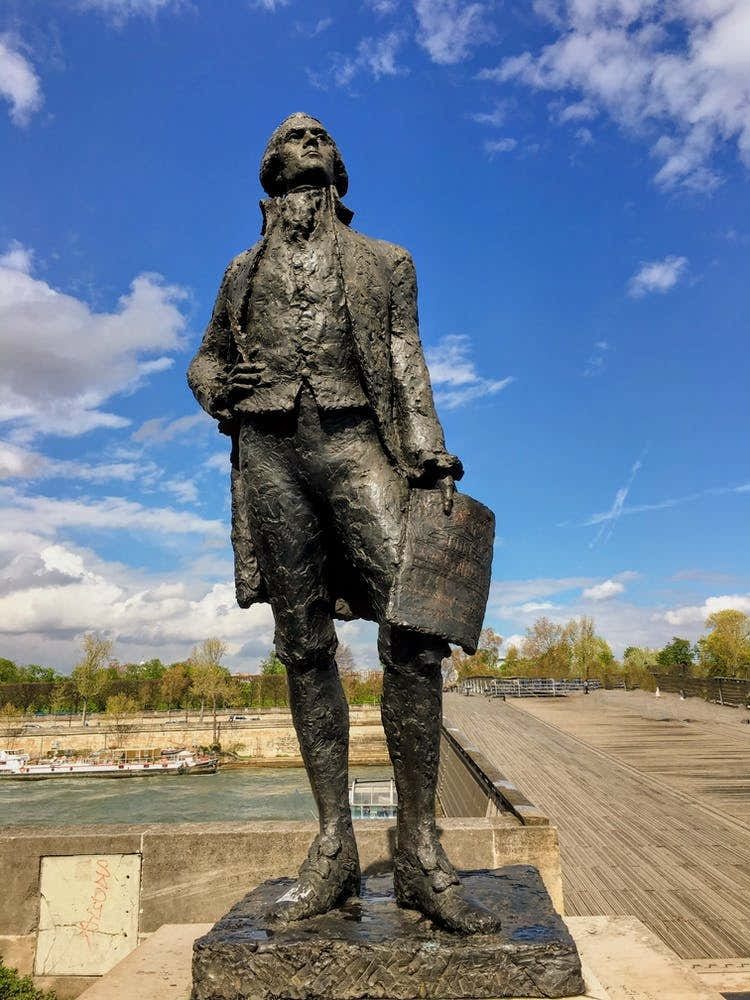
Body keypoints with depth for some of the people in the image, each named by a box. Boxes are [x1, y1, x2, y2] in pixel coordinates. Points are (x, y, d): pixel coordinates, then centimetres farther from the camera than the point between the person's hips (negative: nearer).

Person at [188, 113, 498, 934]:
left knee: (413, 628, -17)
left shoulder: (383, 262, 19)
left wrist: (429, 457, -6)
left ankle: (418, 852, -7)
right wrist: (217, 386, 4)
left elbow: (407, 366, 9)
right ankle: (333, 850, 6)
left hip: (352, 443, -2)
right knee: (304, 647, 0)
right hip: (269, 450, 2)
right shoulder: (243, 272, 25)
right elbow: (204, 359, 30)